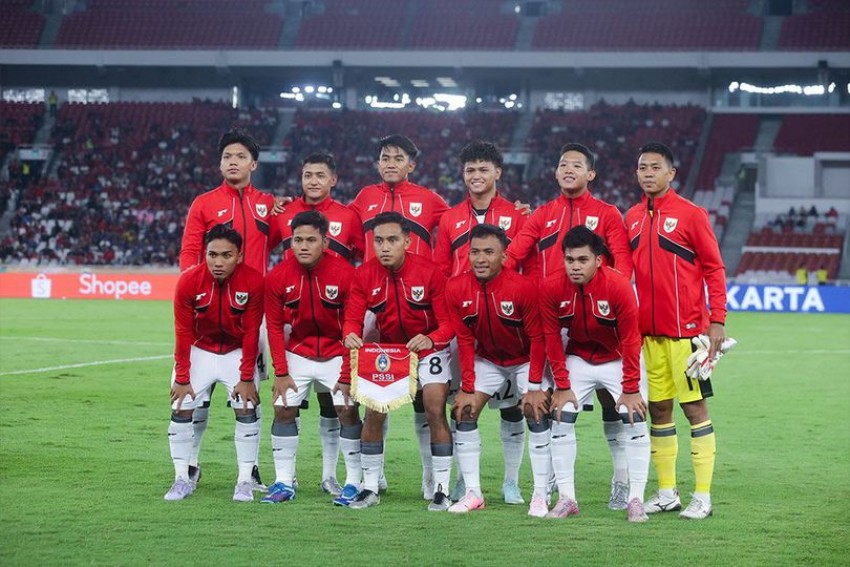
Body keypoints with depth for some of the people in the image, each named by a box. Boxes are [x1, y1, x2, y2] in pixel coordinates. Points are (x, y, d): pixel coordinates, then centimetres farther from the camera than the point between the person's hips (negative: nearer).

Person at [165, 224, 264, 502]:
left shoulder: (253, 282, -24)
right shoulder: (188, 281, -23)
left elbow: (251, 333, -14)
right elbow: (183, 332, -13)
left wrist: (247, 377, -12)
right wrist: (182, 378, -11)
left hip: (237, 352, -1)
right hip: (198, 351, 1)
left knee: (247, 410, -10)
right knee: (181, 410, -5)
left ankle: (245, 481, 0)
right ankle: (182, 479, 7)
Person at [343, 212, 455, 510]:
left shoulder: (429, 272, -20)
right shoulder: (365, 275, -12)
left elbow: (448, 322, -19)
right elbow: (353, 318, -9)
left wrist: (431, 339, -40)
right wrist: (351, 334, -34)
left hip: (428, 349, -3)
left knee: (435, 411, -14)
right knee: (373, 413, -6)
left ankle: (442, 489, -5)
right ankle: (370, 488, 6)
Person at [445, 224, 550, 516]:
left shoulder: (523, 287, -28)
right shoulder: (456, 288, -17)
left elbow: (537, 338, -20)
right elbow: (465, 340, -9)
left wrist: (534, 386, -22)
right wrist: (467, 388, -12)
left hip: (525, 359, -3)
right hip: (487, 359, 3)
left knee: (537, 414, -16)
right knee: (464, 412, -7)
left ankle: (540, 496, -11)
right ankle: (472, 493, -1)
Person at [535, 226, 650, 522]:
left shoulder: (619, 287, -27)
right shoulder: (551, 289, -20)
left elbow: (630, 340, -19)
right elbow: (552, 339, -9)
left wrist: (630, 389, -17)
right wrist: (562, 386, -9)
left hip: (619, 360, -2)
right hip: (578, 360, 2)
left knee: (635, 421, -11)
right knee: (561, 420, -6)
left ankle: (636, 500, -4)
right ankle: (566, 498, 2)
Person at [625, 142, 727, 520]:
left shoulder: (691, 214, -5)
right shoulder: (632, 218, 10)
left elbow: (714, 269, -5)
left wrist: (717, 320, -12)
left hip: (686, 329, -5)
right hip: (648, 330, 5)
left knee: (694, 406, -3)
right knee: (658, 409, 8)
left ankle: (703, 496, -1)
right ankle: (667, 493, 15)